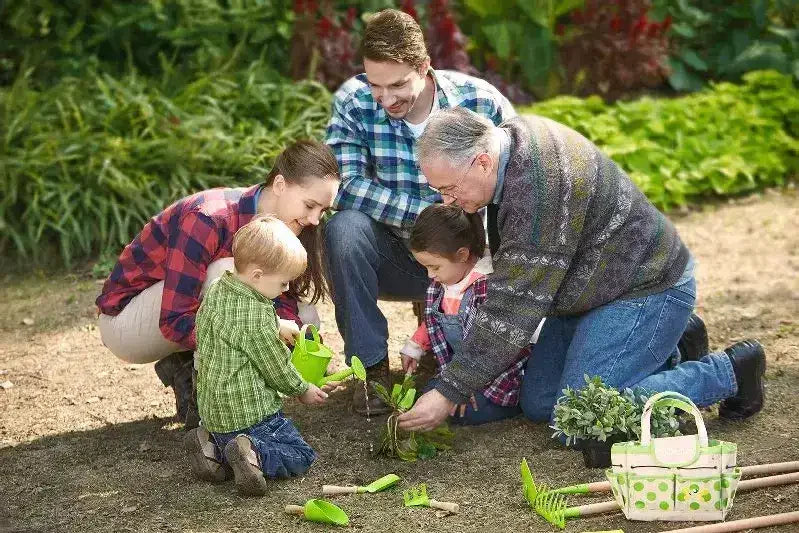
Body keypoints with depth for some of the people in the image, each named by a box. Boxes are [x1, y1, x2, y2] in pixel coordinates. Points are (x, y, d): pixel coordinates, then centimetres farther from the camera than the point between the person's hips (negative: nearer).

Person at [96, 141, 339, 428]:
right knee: (227, 273, -33)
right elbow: (174, 323, -33)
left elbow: (283, 302, -10)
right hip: (123, 319, -7)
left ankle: (185, 367, 1)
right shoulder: (207, 219, -32)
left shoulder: (280, 223, -8)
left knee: (302, 319, -9)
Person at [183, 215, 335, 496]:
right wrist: (303, 390, 7)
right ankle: (254, 455, -21)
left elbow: (200, 328, 20)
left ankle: (210, 444, 7)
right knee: (301, 456, 2)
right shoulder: (256, 318, -23)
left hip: (212, 409, 8)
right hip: (249, 410, -8)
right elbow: (277, 368, -12)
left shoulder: (216, 292, 3)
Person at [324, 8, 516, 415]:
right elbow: (346, 186, -25)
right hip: (395, 257, 0)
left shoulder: (481, 103, -13)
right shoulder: (352, 103, -13)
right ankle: (372, 366, -16)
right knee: (344, 228, -32)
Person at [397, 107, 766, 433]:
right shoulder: (511, 137, -3)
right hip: (594, 292, 10)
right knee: (538, 405, 7)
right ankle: (666, 350, 20)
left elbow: (514, 308, -30)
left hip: (648, 290, -10)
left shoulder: (540, 192, -33)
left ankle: (729, 371, -2)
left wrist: (449, 393, -25)